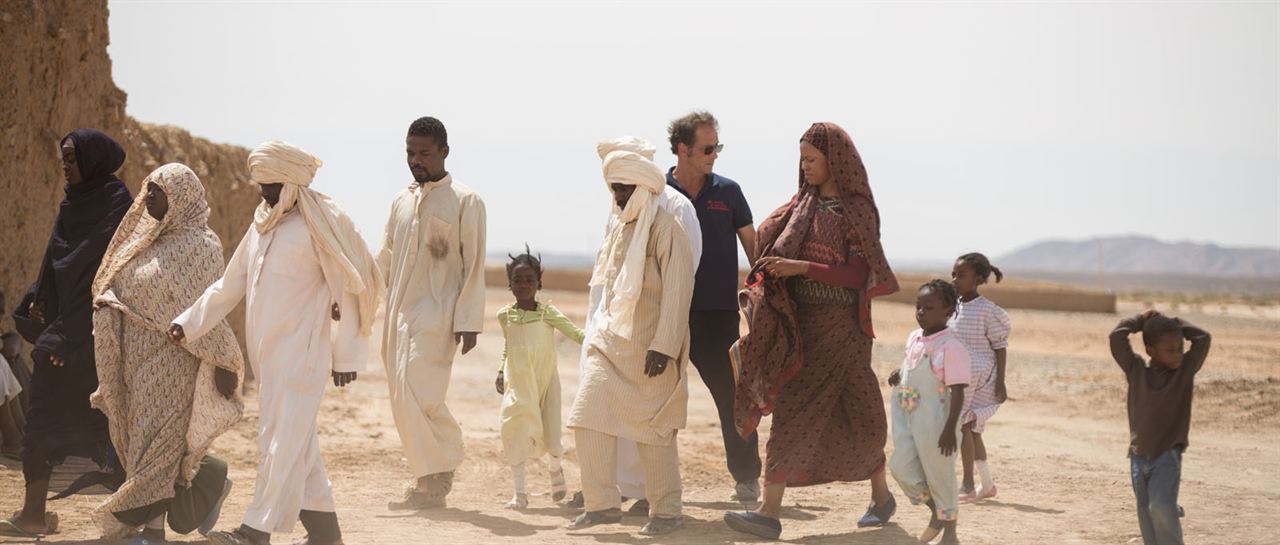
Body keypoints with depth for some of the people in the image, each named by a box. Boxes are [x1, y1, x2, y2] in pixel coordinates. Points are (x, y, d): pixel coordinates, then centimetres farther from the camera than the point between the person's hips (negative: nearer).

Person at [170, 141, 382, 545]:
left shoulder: (316, 228, -10)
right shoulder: (262, 227, 13)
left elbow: (347, 291, -10)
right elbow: (229, 285, 17)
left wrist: (346, 355, -9)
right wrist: (188, 324, 9)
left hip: (301, 356, -8)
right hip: (267, 354, 8)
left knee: (282, 443, -9)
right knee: (298, 443, 12)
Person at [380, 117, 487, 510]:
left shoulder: (465, 202, -3)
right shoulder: (401, 201, 15)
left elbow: (474, 267, -5)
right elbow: (384, 261, 20)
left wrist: (469, 322, -11)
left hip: (436, 316, -6)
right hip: (399, 314, 6)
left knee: (418, 397, -16)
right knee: (403, 401, 6)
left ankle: (433, 481, -3)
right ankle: (429, 482, 15)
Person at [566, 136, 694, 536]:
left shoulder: (666, 228, -11)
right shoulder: (617, 226, 12)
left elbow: (677, 291, -15)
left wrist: (663, 346, -19)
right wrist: (602, 329, 17)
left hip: (649, 349, -7)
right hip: (610, 340, 7)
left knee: (653, 430, 0)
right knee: (589, 419, -1)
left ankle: (665, 511, 12)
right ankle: (602, 503, 7)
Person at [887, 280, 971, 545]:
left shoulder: (951, 347, -18)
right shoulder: (914, 339, 7)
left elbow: (958, 392, -19)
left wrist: (950, 428, -24)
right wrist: (899, 373, 6)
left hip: (935, 423, -7)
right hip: (907, 420, 7)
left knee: (939, 475, 3)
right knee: (901, 466, 3)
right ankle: (936, 513, 24)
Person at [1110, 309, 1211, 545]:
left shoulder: (1185, 370, -1)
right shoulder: (1136, 371, 0)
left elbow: (1203, 338, -12)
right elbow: (1117, 337, -10)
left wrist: (1176, 323, -1)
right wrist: (1142, 320, 2)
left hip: (1168, 456, -2)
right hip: (1139, 456, 3)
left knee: (1161, 507, -20)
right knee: (1146, 514, 5)